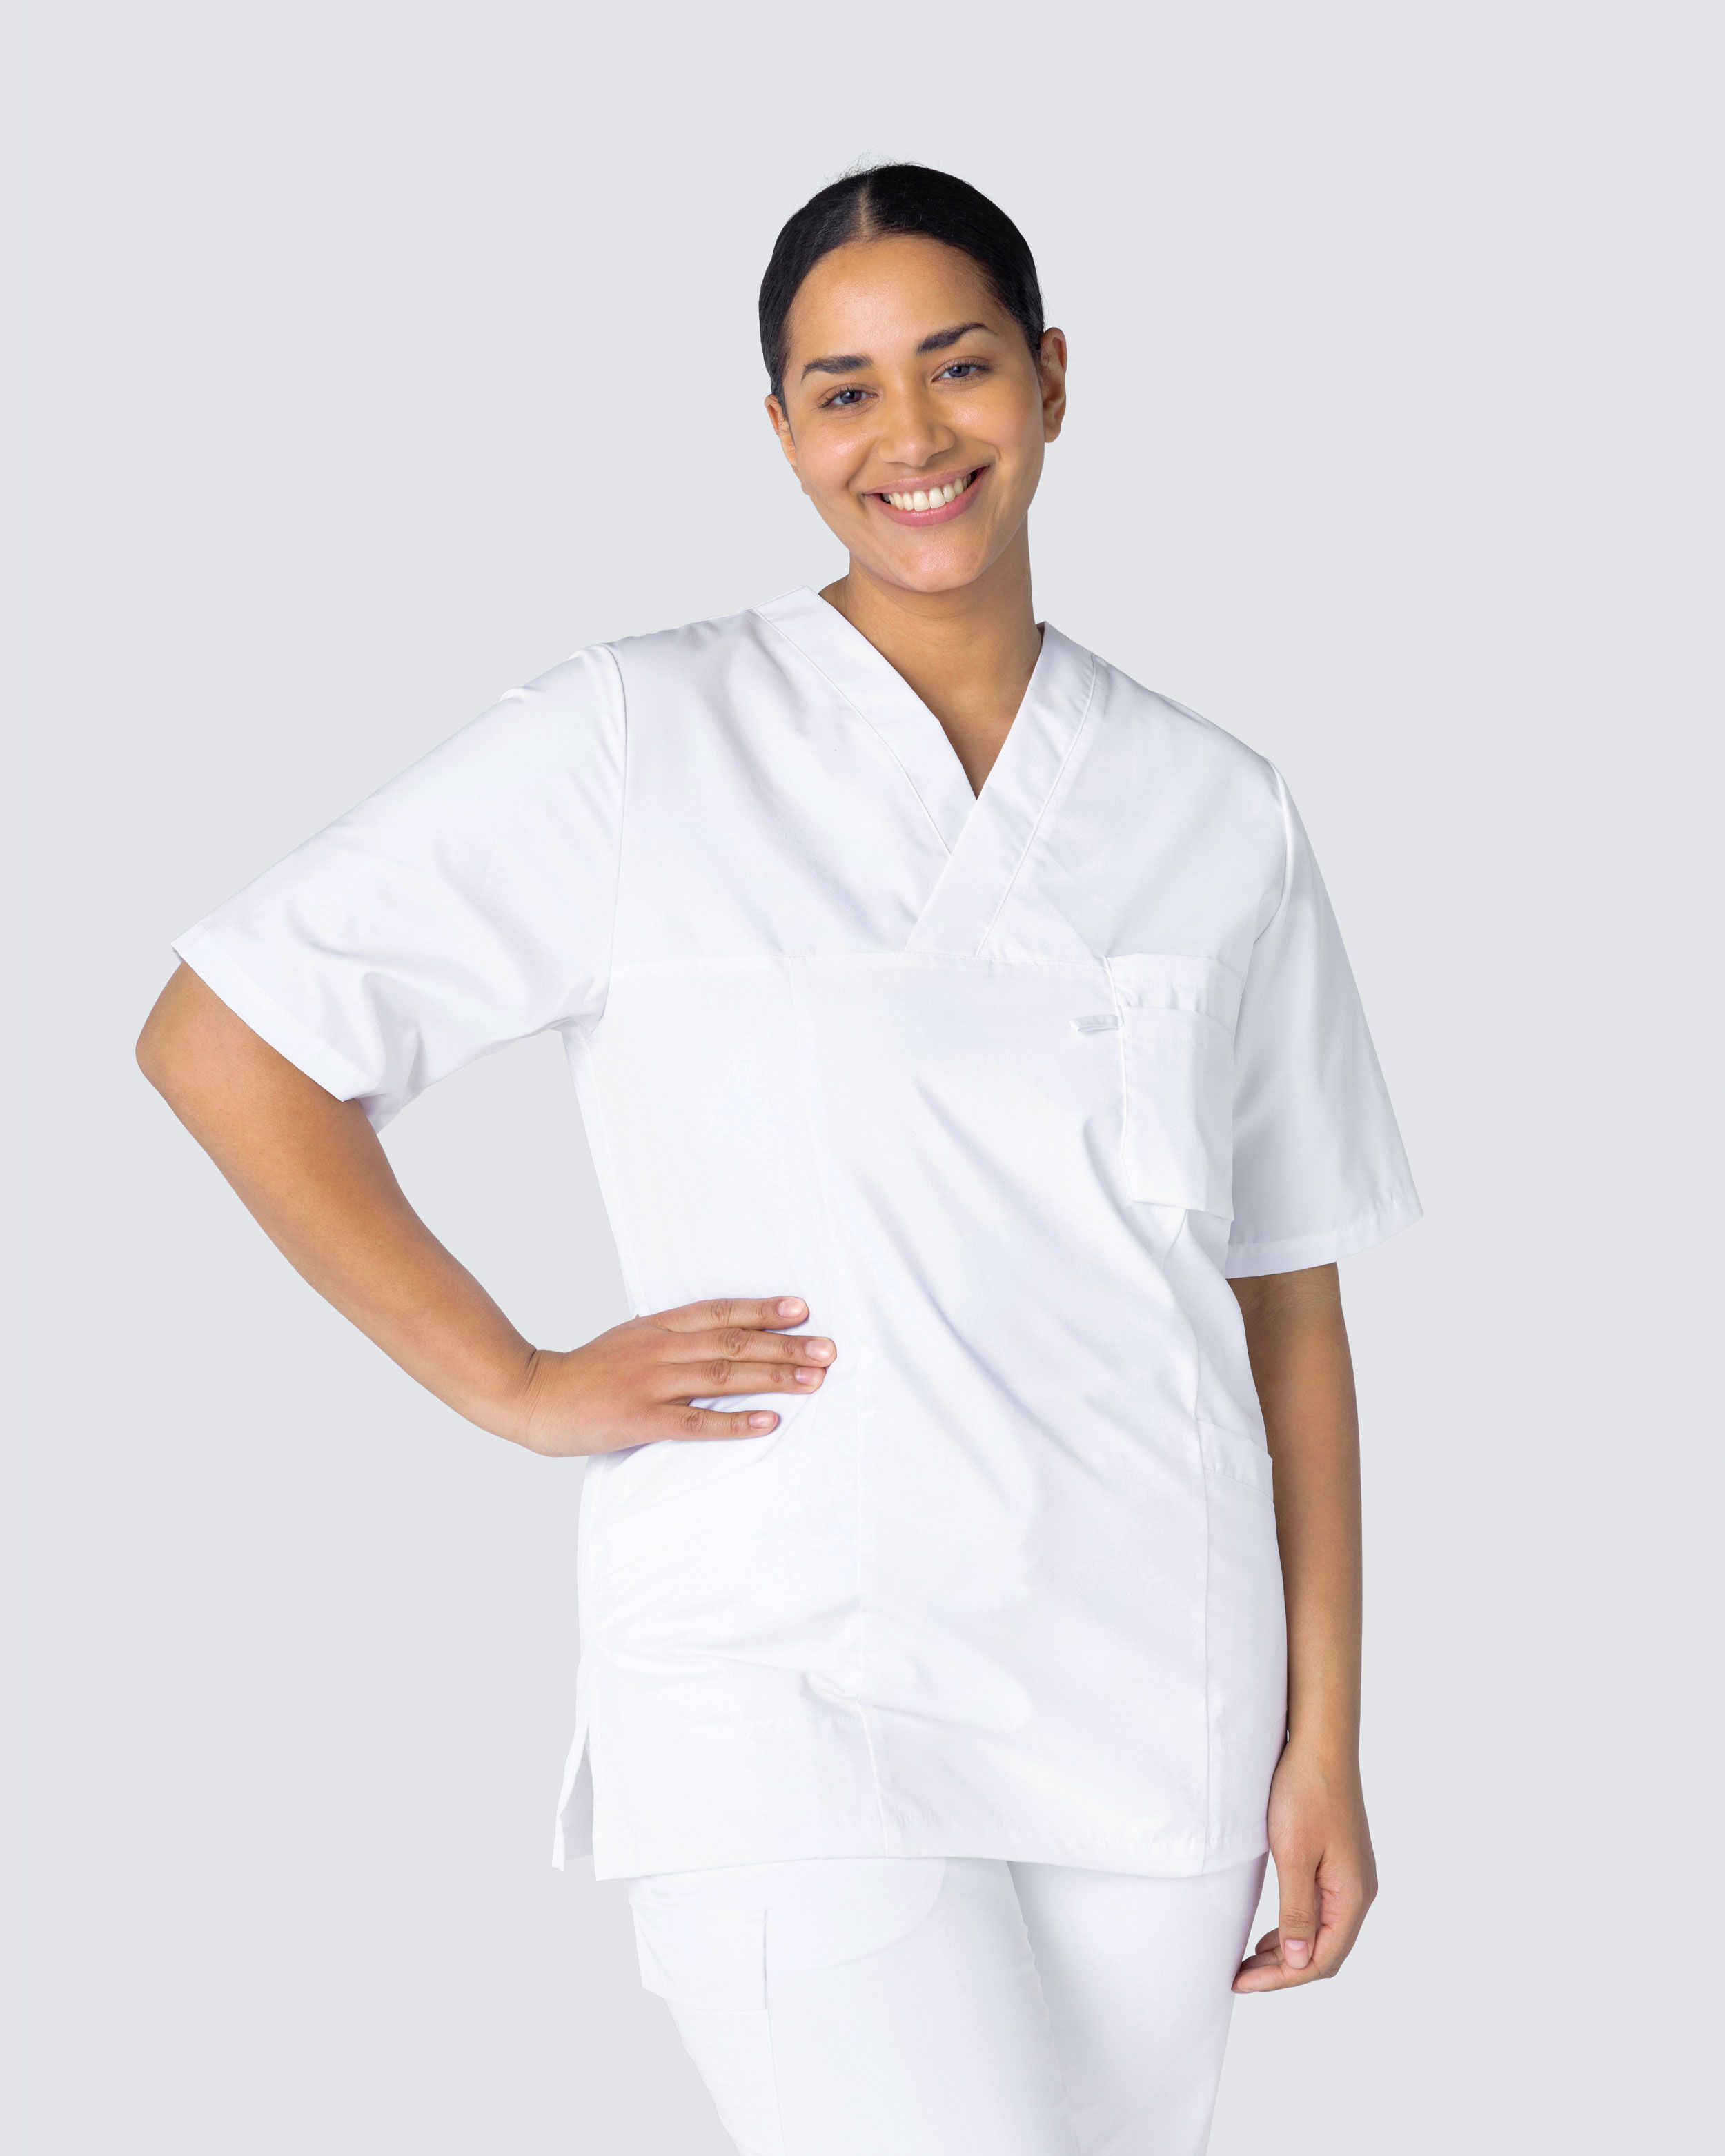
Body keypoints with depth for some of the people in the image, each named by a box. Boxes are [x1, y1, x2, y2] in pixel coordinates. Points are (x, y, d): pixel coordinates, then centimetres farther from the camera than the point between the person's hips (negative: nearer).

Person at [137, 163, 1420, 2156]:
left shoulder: (1214, 812, 9)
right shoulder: (643, 743, -2)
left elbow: (1288, 1299, 11)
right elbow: (222, 1042, -1)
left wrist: (1325, 1745, 8)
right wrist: (518, 1389, -4)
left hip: (1156, 1696, 4)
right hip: (791, 1691, -4)